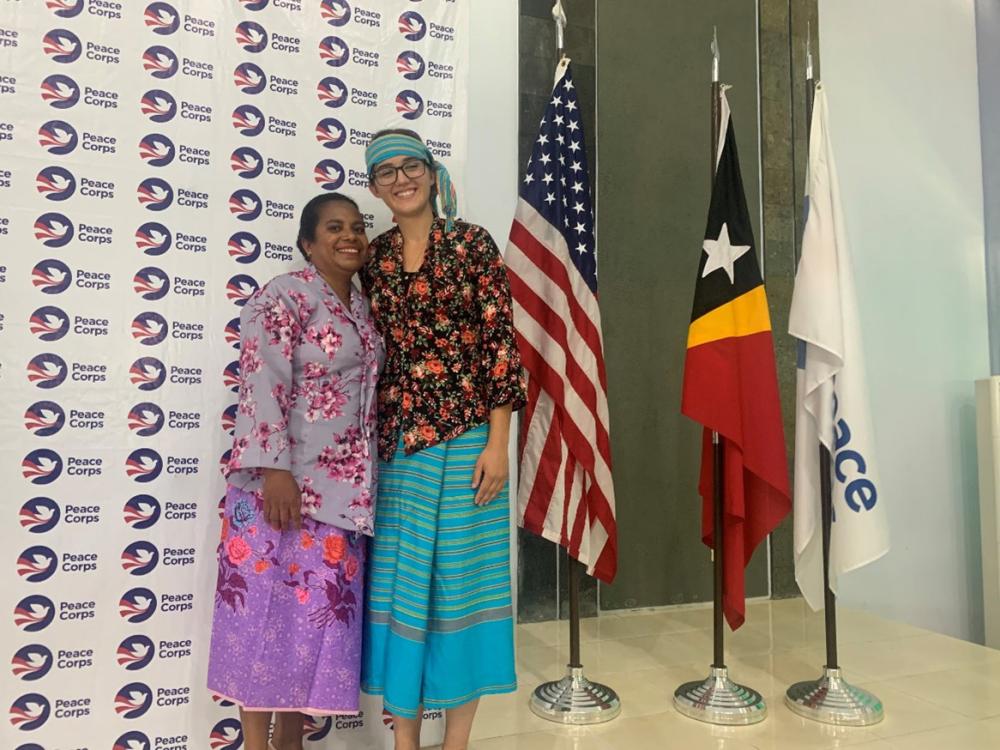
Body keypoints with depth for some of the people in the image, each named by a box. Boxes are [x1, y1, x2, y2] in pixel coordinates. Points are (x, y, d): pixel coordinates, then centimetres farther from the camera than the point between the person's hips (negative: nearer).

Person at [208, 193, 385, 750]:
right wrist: (274, 469, -23)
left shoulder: (362, 306, 16)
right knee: (269, 609, 1)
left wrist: (366, 483, 18)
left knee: (322, 610, 12)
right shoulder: (284, 296, -7)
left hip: (342, 487, 8)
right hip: (285, 482, -7)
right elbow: (263, 385, -16)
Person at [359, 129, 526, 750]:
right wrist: (374, 437, 8)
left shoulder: (472, 244, -1)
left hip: (464, 438, -4)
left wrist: (497, 443, -12)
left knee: (461, 579, 5)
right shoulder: (374, 258, 10)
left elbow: (500, 343, -7)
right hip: (396, 442, 4)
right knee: (398, 583, 9)